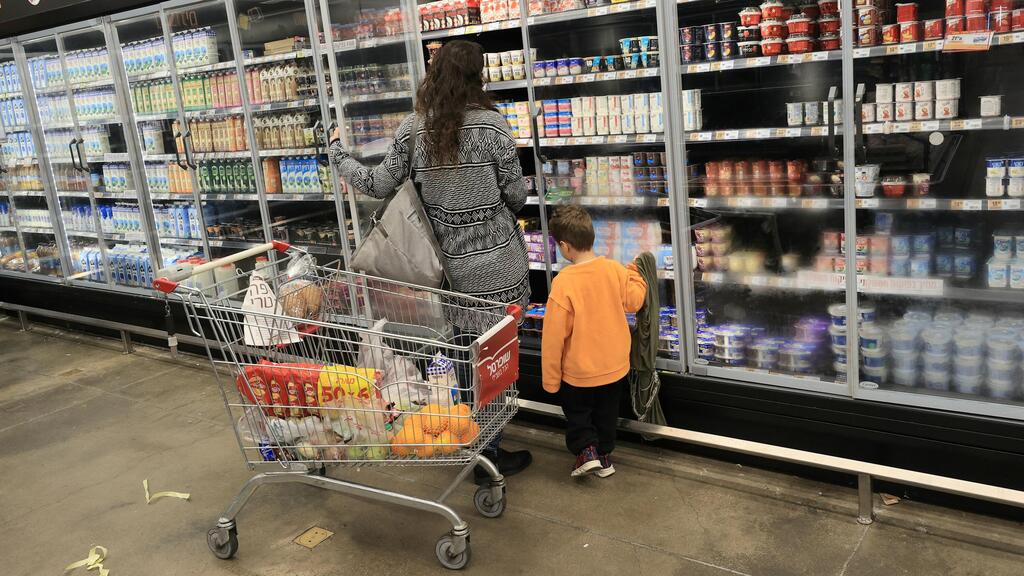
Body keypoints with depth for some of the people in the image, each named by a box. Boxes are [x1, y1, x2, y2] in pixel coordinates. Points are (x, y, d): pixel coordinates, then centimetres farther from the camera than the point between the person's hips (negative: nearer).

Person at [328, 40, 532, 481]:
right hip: (497, 263, -4)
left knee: (466, 356, 16)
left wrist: (338, 154, 23)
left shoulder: (412, 129, -1)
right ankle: (491, 454, 17)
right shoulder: (490, 125, -11)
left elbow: (379, 185, 6)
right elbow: (516, 195, -6)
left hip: (452, 264, 4)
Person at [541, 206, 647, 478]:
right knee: (606, 413, 25)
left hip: (579, 371, -4)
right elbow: (634, 302, 1)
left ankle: (586, 449, 7)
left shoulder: (563, 282, -26)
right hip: (614, 365, 4)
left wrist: (551, 379, -10)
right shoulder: (615, 269, -15)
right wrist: (635, 274, 18)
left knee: (577, 413, 22)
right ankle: (604, 455, 36)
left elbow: (554, 335, -20)